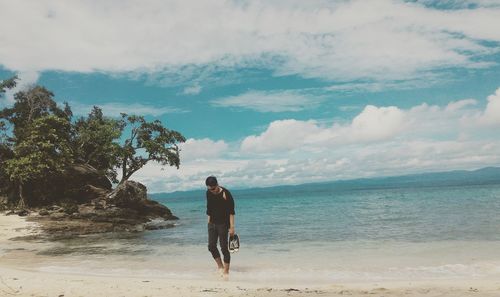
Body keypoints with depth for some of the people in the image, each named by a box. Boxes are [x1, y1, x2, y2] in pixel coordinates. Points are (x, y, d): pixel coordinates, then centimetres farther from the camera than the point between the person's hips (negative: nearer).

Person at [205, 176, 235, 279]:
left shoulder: (226, 194, -17)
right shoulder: (209, 193, 1)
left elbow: (231, 211, -16)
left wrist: (232, 226, -19)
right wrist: (209, 220, 12)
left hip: (223, 224, -6)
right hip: (212, 223, 6)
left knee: (224, 248, -2)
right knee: (211, 246, 4)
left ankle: (226, 271, 10)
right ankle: (220, 266, 23)